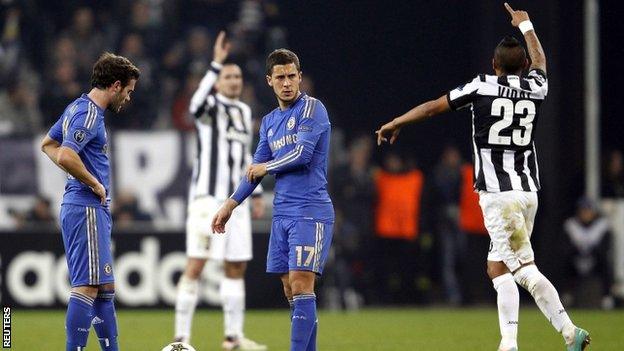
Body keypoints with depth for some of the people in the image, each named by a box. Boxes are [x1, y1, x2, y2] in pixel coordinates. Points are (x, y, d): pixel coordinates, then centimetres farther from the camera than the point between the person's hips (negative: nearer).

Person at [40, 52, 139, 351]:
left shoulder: (78, 108, 15)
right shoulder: (89, 114, -16)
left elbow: (48, 144, 27)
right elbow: (66, 156, -29)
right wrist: (94, 184, -16)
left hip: (92, 208, 10)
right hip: (88, 208, -10)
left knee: (104, 286, 14)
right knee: (88, 285, -11)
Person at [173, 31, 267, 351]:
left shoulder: (244, 111, 17)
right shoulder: (210, 106, -5)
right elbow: (196, 105, -31)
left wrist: (256, 192, 24)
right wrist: (216, 64, -34)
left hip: (235, 200, 7)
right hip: (208, 196, -7)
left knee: (236, 267, 9)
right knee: (196, 264, -10)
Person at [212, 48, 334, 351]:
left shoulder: (312, 108, -6)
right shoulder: (269, 122, 17)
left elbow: (302, 153, -16)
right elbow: (255, 171, 24)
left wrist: (266, 167, -1)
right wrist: (229, 206, 21)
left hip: (310, 212, -7)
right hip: (282, 213, 7)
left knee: (301, 286, -14)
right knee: (290, 290, 5)